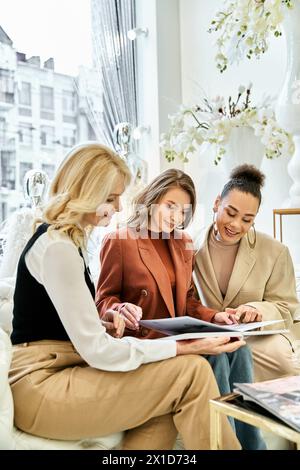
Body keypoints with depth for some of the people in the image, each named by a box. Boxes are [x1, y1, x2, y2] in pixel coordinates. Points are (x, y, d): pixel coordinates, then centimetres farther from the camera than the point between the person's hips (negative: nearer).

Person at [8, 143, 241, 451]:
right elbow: (97, 351, -20)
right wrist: (185, 347, -18)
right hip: (41, 387, -9)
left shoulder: (64, 239, 12)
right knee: (192, 371, -16)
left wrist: (100, 322, 0)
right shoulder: (57, 248, -18)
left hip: (56, 372, 9)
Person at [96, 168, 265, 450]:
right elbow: (105, 300, -2)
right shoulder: (119, 242, -6)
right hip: (141, 341, -6)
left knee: (237, 346, -23)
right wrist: (121, 310, -25)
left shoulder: (183, 244, 14)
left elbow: (187, 302, 15)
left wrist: (213, 317, -4)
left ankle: (248, 443, -15)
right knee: (214, 356, -28)